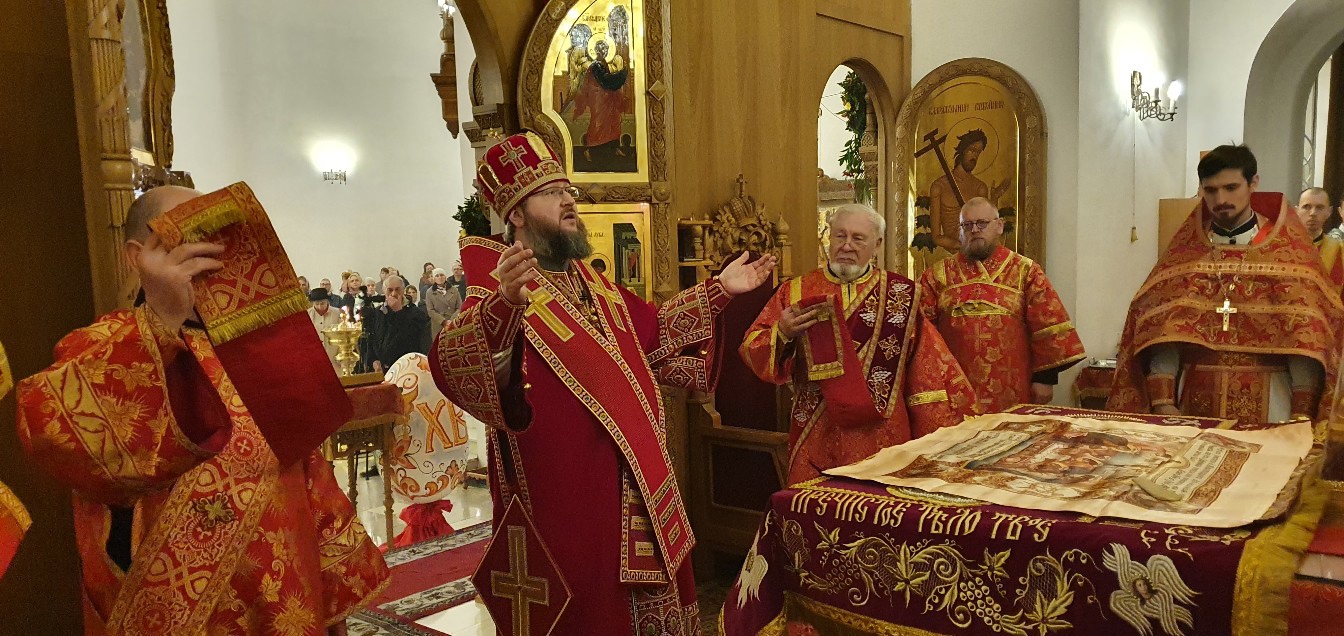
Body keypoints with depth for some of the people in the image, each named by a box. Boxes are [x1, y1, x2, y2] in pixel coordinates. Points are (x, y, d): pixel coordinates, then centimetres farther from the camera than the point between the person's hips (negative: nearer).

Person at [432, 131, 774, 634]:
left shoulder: (588, 281, 13)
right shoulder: (500, 287, -13)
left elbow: (652, 329, 26)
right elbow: (450, 364, -32)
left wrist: (719, 290, 20)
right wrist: (504, 303, -52)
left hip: (633, 481, 8)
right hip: (561, 491, -8)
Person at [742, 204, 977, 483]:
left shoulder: (901, 294, 3)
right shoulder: (796, 292, 3)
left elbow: (929, 362, 5)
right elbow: (752, 351, 1)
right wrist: (782, 334, -18)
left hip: (883, 438, 0)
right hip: (815, 439, 0)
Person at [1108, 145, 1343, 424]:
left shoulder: (1288, 252, 1)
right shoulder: (1184, 253, 5)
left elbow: (1306, 335, -6)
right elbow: (1162, 329, -3)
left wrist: (1302, 413, -13)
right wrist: (1162, 401, -13)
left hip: (1266, 403, -1)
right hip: (1194, 399, 2)